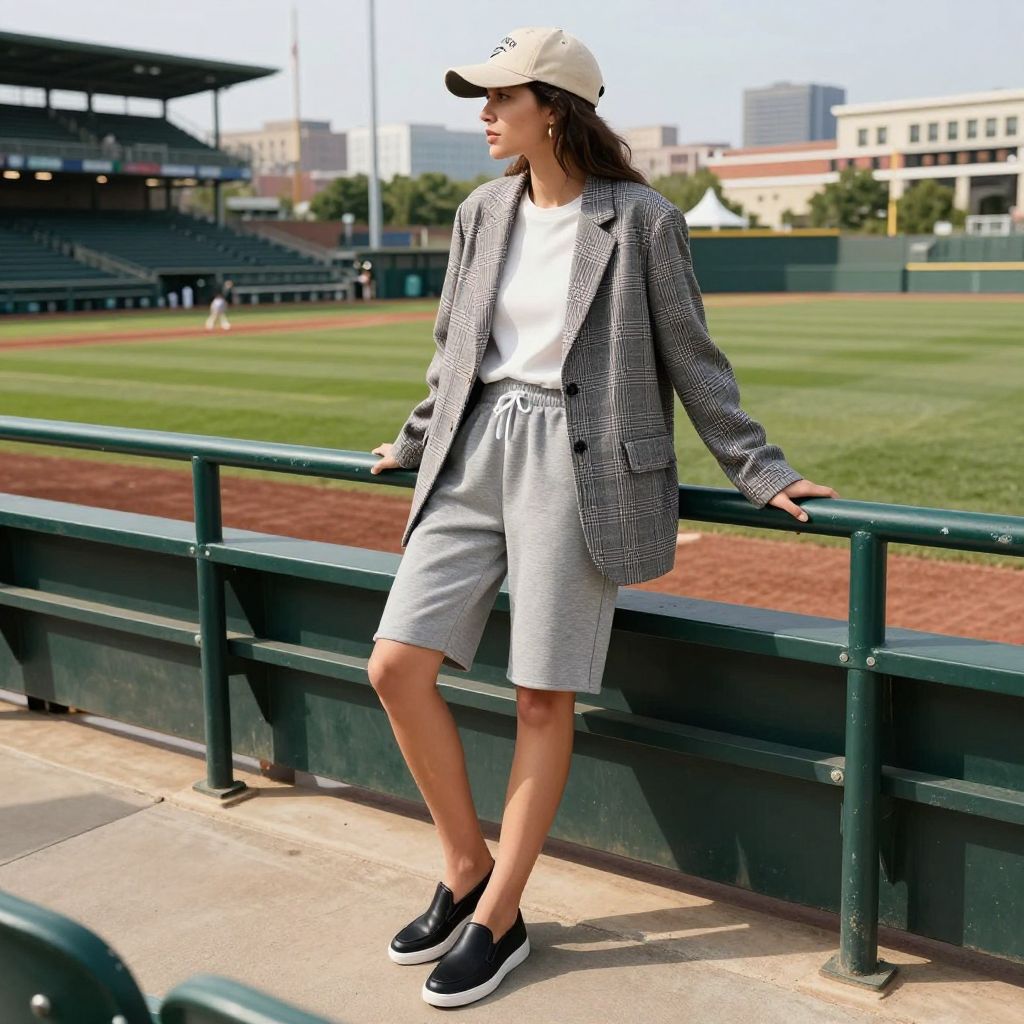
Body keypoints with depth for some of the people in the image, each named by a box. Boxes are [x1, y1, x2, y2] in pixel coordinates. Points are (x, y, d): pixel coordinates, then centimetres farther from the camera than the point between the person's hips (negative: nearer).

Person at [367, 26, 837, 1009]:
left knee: (542, 701, 0)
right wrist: (416, 440, 30)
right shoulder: (482, 211, 9)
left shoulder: (641, 220, -5)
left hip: (575, 465, -5)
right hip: (475, 453, 6)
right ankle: (465, 870, 18)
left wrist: (760, 472, -1)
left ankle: (498, 918, 16)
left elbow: (693, 361, 1)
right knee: (396, 666, -2)